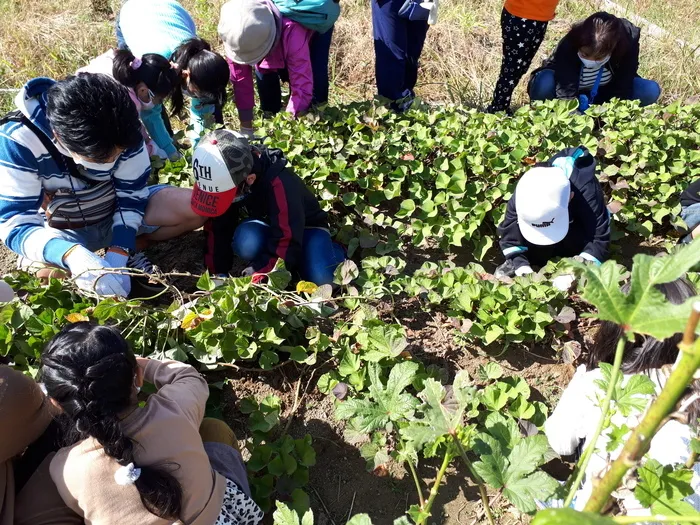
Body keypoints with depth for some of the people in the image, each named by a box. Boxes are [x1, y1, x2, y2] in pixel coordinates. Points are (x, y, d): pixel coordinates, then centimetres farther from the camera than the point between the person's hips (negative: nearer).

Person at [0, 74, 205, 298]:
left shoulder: (120, 126, -23)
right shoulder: (19, 138, -30)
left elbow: (131, 193, -14)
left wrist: (119, 253, -28)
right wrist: (73, 255, -51)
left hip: (118, 213, 2)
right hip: (63, 231, -1)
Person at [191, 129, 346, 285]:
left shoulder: (279, 184, -38)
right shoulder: (226, 179, -18)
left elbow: (285, 245, -40)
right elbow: (218, 227, -8)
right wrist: (218, 273, -15)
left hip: (306, 226, -4)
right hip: (266, 224, 5)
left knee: (323, 279, -30)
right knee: (245, 243, -31)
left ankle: (334, 250, 5)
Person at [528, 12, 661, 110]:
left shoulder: (627, 42, -28)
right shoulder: (569, 46, -36)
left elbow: (622, 89, -25)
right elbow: (566, 94, -42)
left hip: (601, 94, 3)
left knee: (651, 90, -20)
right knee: (544, 84, -38)